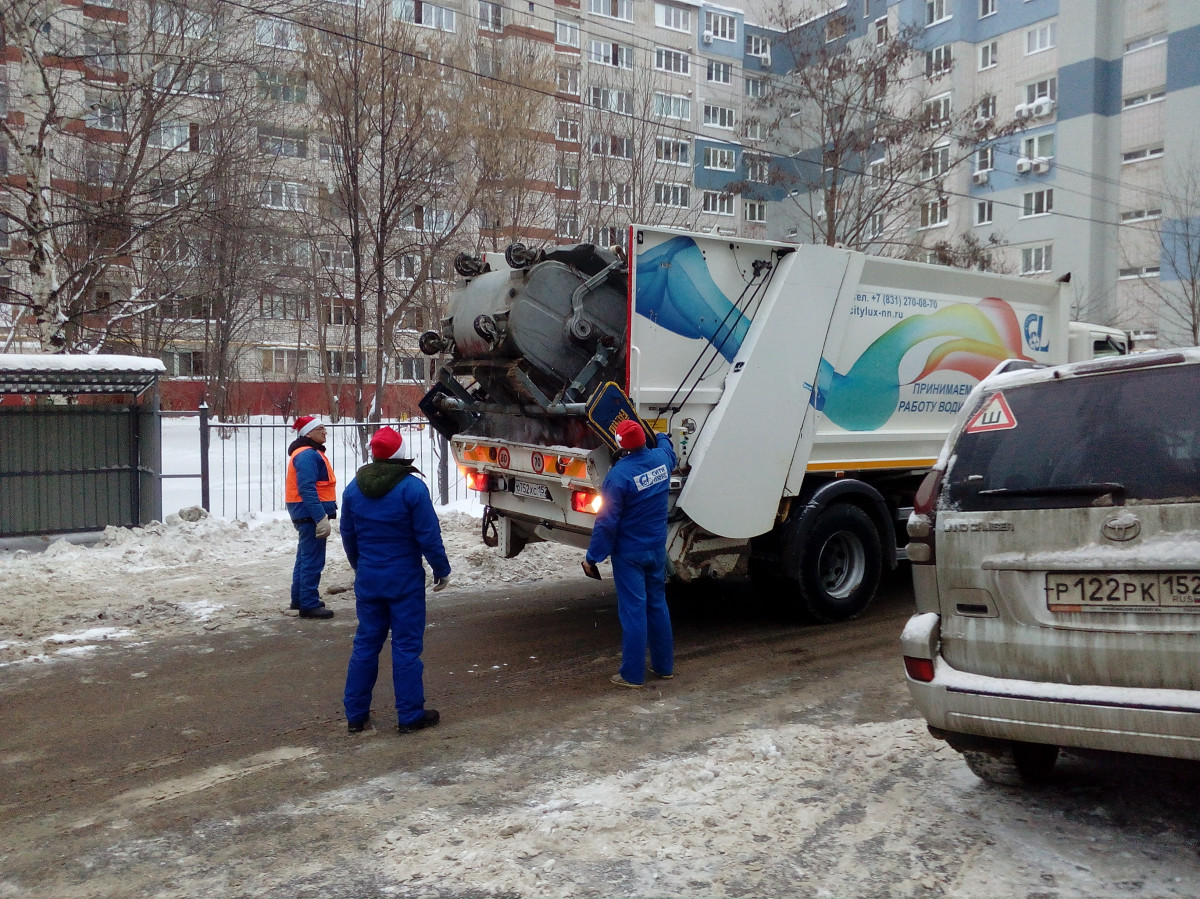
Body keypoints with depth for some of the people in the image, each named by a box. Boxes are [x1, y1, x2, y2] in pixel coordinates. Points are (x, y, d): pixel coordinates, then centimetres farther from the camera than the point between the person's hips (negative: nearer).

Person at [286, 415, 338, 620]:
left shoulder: (311, 453, 16)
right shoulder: (307, 455, -17)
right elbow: (307, 490, -25)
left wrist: (324, 514, 21)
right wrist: (321, 518, -27)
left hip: (308, 514, 11)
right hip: (311, 513, -11)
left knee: (305, 557, 20)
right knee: (313, 561, -6)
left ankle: (300, 599, 31)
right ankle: (309, 605, -1)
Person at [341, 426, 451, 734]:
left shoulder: (353, 489, 2)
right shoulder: (412, 488, -15)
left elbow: (348, 536, 11)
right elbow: (429, 536, -14)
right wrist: (442, 570, 0)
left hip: (367, 579, 5)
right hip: (405, 580, -5)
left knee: (365, 643, 13)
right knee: (406, 645, 2)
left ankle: (355, 714, 19)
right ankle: (410, 715, 8)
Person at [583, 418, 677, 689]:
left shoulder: (619, 474, -22)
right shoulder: (661, 458, -4)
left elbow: (607, 521, -19)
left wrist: (592, 557, -11)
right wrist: (662, 438, 47)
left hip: (629, 553, -6)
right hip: (657, 549, 6)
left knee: (633, 610, -2)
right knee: (658, 605, 17)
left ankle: (632, 674, 5)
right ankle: (664, 665, 27)